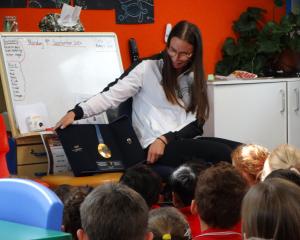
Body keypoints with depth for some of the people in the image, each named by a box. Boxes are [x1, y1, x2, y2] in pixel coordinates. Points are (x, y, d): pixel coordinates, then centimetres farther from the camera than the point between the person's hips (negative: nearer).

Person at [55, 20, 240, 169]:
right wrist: (76, 112, -17)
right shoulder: (148, 68, 3)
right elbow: (112, 96, -3)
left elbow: (196, 123, 7)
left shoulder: (194, 78, 16)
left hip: (185, 142, 5)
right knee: (223, 153, -27)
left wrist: (165, 139, -10)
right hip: (155, 146, -5)